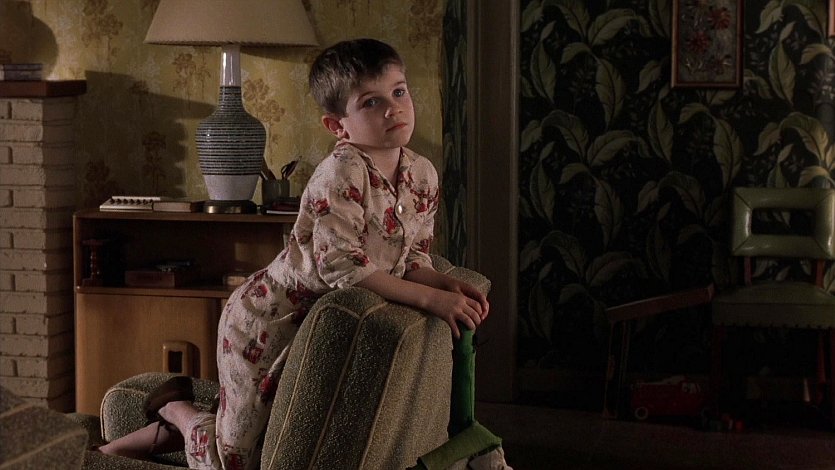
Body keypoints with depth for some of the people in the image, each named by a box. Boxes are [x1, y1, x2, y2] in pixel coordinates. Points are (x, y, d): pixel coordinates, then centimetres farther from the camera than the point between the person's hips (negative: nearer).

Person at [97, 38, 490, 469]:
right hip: (269, 322, -8)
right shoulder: (342, 173, -27)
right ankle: (177, 411, 27)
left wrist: (447, 284, -17)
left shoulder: (423, 175, -3)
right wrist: (429, 298, -35)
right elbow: (339, 264, -35)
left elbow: (412, 261, 5)